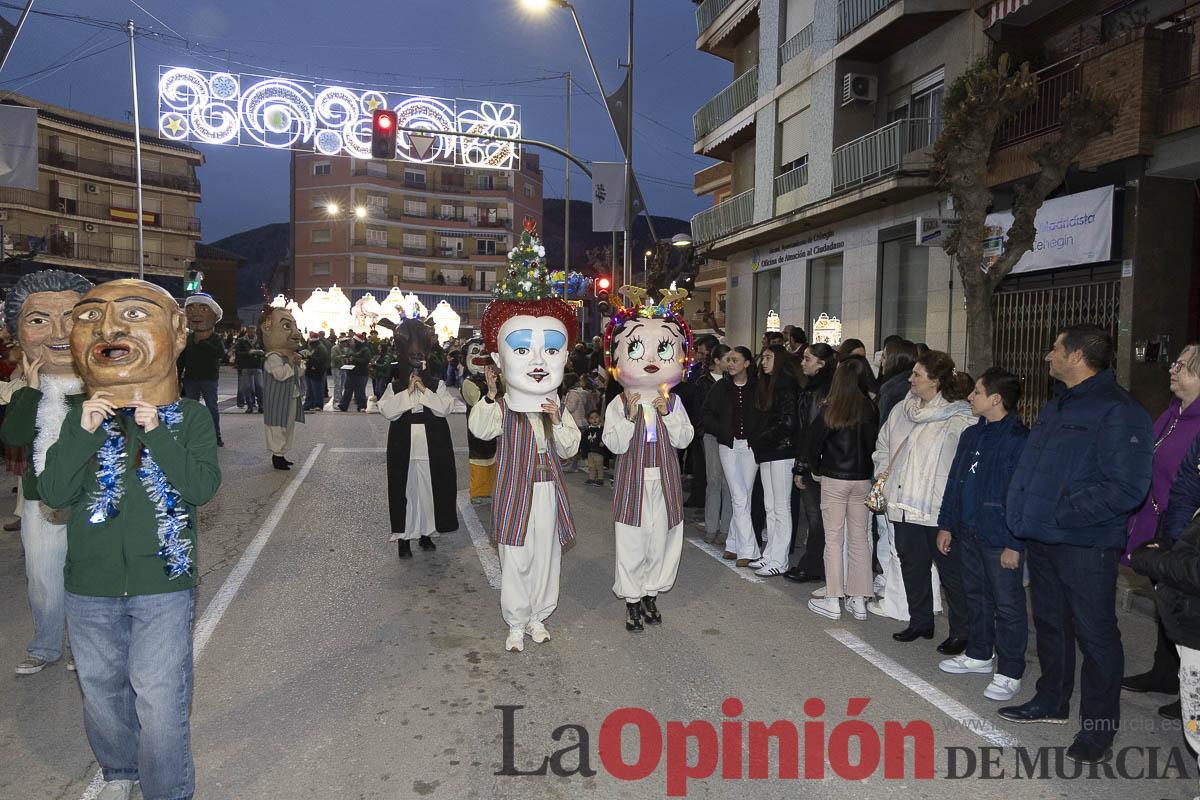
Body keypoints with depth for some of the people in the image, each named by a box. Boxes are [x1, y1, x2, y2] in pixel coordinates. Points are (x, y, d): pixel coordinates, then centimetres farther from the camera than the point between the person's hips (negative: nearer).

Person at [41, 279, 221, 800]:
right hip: (90, 586, 4)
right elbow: (54, 493, -7)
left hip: (163, 585, -3)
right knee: (101, 691, 19)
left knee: (160, 699, 0)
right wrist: (83, 434, -20)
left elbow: (202, 488, -16)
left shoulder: (191, 419, -5)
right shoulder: (80, 419, 2)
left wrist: (157, 435, -24)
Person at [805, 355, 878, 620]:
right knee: (860, 539, 11)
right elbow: (875, 444, -1)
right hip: (863, 480, 3)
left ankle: (833, 601, 8)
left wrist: (816, 470, 11)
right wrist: (869, 471, 13)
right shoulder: (871, 409, -5)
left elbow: (814, 443, -5)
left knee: (834, 539, 5)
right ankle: (859, 600, 17)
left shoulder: (828, 409, -11)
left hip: (833, 479, -3)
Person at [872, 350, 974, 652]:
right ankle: (920, 622, 32)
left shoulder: (960, 418, -14)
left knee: (951, 570, 4)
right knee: (912, 564, 16)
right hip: (904, 503, 7)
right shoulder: (904, 410, 9)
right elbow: (883, 445, 23)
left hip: (940, 509, -7)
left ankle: (962, 632, 18)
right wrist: (883, 474, 14)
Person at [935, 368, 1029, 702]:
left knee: (1007, 605, 3)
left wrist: (1014, 544, -19)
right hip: (969, 532, 8)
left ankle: (1009, 672, 15)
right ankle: (978, 655, 36)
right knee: (975, 596, 20)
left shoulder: (1019, 440, -16)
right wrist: (946, 525, 14)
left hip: (1001, 539, -8)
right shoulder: (971, 435, 10)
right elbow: (955, 482, 15)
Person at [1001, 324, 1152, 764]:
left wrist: (1062, 513, -22)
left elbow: (1127, 488, -23)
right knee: (1050, 623, 20)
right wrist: (1022, 506, 5)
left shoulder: (1118, 411, -17)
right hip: (1042, 539, 9)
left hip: (1085, 545, -8)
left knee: (1094, 633, 6)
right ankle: (1051, 701, 37)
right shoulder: (1055, 407, 12)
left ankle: (1099, 723, 21)